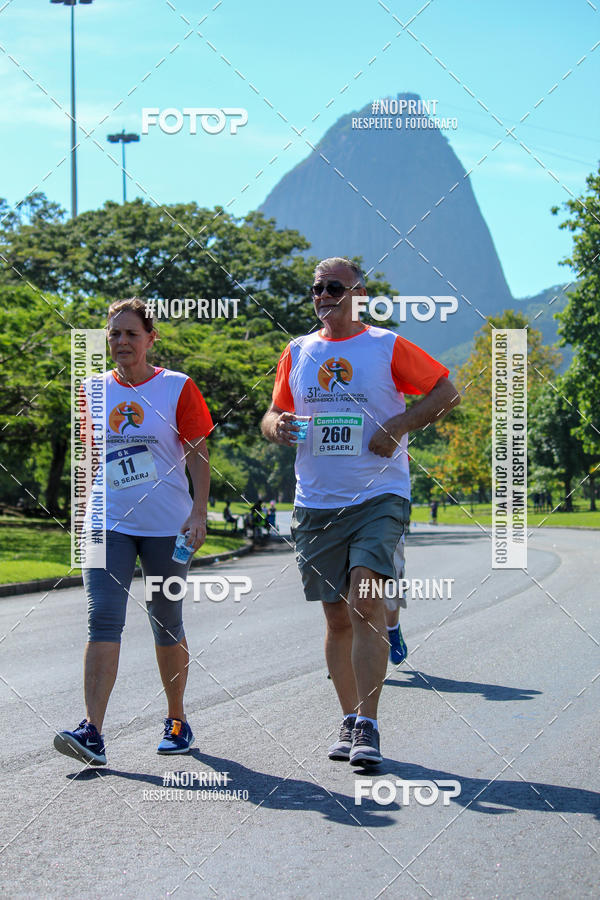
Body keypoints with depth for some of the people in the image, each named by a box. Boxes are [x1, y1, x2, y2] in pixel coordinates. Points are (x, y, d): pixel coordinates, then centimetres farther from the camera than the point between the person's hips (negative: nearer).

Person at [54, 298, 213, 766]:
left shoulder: (178, 388, -1)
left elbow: (198, 455, -1)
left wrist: (199, 512, -10)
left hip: (167, 527, -2)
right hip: (109, 525, 2)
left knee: (167, 625, 8)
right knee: (104, 620, -12)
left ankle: (177, 719, 26)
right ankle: (92, 732, -19)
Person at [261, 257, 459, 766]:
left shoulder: (387, 346, 1)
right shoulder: (297, 353, 13)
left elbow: (446, 392, 3)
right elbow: (273, 415, 20)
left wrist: (399, 425, -10)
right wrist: (277, 427, -4)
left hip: (379, 498, -4)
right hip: (316, 503, 4)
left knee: (365, 605, -18)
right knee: (337, 617, 7)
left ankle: (368, 727, -17)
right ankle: (351, 723, 18)